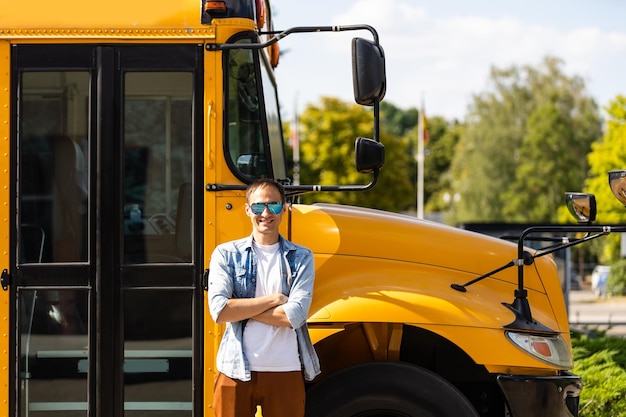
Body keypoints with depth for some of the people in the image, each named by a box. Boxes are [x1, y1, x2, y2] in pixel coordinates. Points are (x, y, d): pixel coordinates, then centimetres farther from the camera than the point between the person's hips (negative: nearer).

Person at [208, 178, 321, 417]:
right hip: (236, 370, 0)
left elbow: (295, 315, -10)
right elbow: (219, 310, -10)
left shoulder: (301, 257, 4)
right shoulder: (226, 254, 4)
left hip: (285, 371, 0)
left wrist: (241, 309, -8)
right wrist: (272, 299, -9)